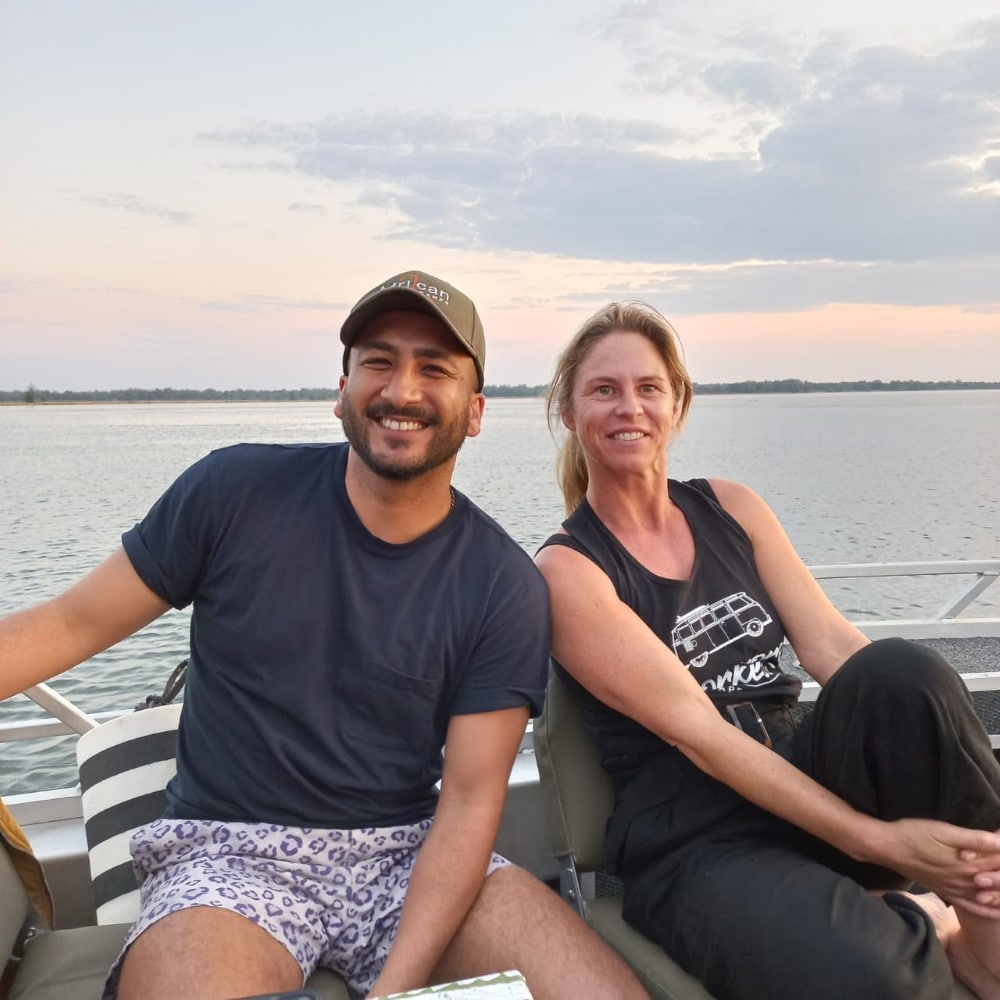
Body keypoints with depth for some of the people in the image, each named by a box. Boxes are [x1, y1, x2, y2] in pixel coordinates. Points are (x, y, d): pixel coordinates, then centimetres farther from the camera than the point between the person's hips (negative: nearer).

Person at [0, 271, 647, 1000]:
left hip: (414, 853, 3)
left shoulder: (505, 586, -4)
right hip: (232, 854, -2)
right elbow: (73, 624, 1)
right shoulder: (237, 490, -4)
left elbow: (470, 801, -6)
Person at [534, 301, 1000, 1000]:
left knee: (903, 673, -28)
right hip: (696, 846, -4)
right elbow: (691, 727, -16)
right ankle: (923, 926, 0)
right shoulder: (568, 569, -8)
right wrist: (876, 842, -21)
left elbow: (831, 644, -2)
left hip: (805, 779, 5)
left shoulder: (730, 508, 8)